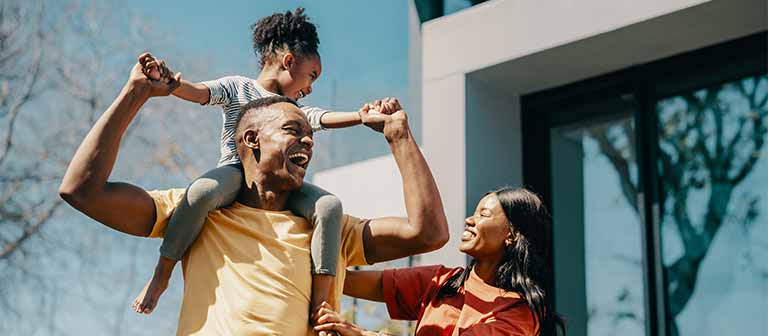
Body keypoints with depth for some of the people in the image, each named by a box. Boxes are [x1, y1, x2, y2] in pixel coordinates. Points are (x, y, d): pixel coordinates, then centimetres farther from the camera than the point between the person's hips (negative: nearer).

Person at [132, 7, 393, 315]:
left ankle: (319, 303, -22)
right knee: (202, 191, -39)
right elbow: (197, 91, -4)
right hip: (235, 173, -4)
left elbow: (324, 118, 10)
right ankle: (161, 275, -20)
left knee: (329, 205, -22)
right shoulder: (237, 87, 13)